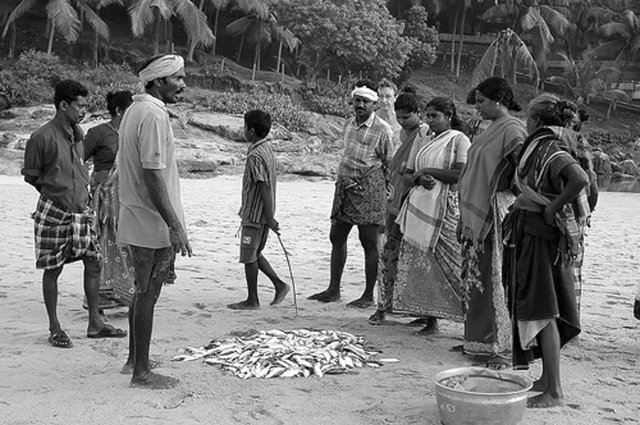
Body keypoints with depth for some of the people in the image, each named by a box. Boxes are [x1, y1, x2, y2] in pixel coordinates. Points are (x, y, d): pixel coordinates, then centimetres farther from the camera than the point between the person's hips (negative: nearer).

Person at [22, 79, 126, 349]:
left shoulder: (77, 134, 9)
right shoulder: (42, 137, -12)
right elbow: (30, 175, -3)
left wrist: (81, 193, 13)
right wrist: (55, 193, 1)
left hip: (80, 210, 6)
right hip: (53, 213, -6)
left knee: (93, 262, 4)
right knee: (52, 270, 4)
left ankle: (95, 323, 15)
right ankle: (54, 328, 16)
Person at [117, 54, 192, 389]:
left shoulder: (134, 110, 13)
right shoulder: (154, 115, -18)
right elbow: (153, 176, -23)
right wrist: (175, 226, -22)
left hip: (135, 221, 10)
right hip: (154, 223, -10)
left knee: (142, 292, 19)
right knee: (147, 295, -1)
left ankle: (134, 360, 31)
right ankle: (141, 373, 9)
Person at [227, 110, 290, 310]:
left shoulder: (255, 156, -21)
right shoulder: (267, 148, 8)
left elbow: (264, 188, -24)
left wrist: (269, 218, -23)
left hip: (254, 214, -9)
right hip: (261, 213, 9)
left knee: (249, 257, 3)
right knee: (255, 254, 19)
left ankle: (252, 300, 13)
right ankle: (279, 285, 19)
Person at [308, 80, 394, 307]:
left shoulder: (382, 129, -7)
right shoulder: (348, 125, 12)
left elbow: (391, 164, -5)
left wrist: (391, 194, -6)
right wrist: (345, 181, 15)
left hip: (369, 190, -7)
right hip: (345, 186, 7)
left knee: (369, 241, -1)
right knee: (337, 237, 10)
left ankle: (369, 295, 8)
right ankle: (334, 289, 21)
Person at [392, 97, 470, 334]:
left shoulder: (459, 140, -2)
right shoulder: (427, 141, 18)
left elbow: (461, 174, -14)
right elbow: (412, 175, 17)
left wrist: (429, 171, -9)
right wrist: (422, 179, -6)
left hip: (445, 209, -7)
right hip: (420, 207, 7)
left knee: (452, 264, -8)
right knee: (422, 264, 3)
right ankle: (430, 320, 10)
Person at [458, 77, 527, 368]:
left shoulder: (512, 130, -12)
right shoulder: (491, 130, 16)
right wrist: (465, 218, 19)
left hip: (496, 213, -9)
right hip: (476, 213, 9)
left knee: (495, 278, -6)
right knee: (474, 277, 12)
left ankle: (502, 348, 1)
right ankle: (477, 339, 22)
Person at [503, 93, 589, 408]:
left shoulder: (549, 149, -16)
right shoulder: (543, 147, 12)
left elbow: (580, 179, -32)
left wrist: (553, 207, -22)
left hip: (540, 236, -10)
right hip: (533, 233, 10)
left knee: (542, 311, -6)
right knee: (546, 310, 15)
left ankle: (554, 392, 0)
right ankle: (547, 379, 26)